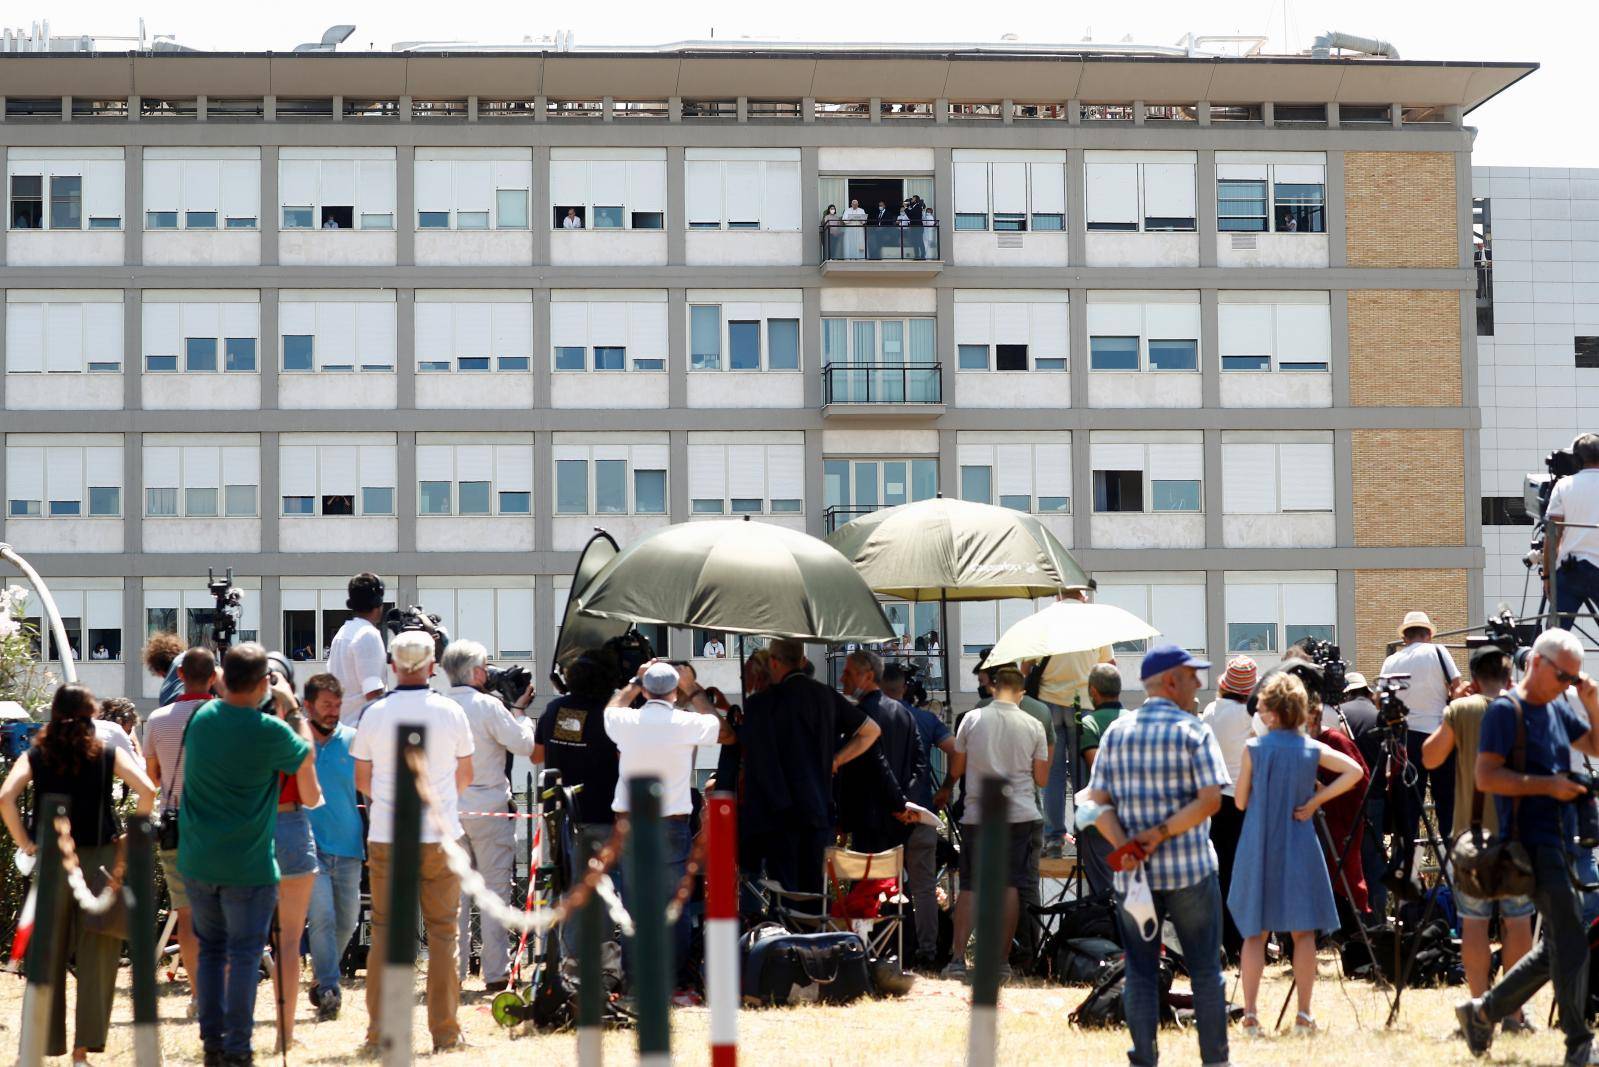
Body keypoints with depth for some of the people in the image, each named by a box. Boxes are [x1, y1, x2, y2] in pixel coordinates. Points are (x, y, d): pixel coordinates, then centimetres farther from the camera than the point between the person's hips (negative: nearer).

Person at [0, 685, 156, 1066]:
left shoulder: (35, 755, 4)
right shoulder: (108, 754, 2)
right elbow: (147, 791, -12)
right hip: (98, 860, -1)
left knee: (47, 958, 8)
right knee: (96, 960, 3)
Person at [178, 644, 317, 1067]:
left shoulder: (202, 717, 1)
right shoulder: (269, 731, -16)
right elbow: (306, 756, 2)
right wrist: (294, 709, 15)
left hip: (197, 861, 6)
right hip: (247, 865, -5)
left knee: (211, 948, 16)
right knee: (245, 955, 3)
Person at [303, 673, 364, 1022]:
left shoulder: (353, 741, 3)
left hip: (348, 847, 3)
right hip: (310, 845, -3)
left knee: (346, 921, 10)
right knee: (321, 917, -14)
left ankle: (322, 979, 30)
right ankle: (328, 990, -10)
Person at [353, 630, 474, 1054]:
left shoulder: (374, 713, -2)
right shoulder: (450, 712, -3)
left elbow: (361, 780, 6)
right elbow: (464, 776, 7)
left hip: (386, 838, 1)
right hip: (440, 836, -1)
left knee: (384, 930, 8)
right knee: (442, 931, 6)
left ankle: (379, 1029, 8)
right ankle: (444, 1030, 8)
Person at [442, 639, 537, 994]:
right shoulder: (488, 706, -13)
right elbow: (524, 744, -11)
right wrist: (519, 710, 5)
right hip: (489, 809, -4)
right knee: (495, 891, 2)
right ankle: (496, 972, 2)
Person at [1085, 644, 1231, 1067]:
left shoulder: (1115, 733, 7)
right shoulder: (1192, 731, -5)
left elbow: (1099, 803, 0)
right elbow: (1210, 799, -16)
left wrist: (1125, 845, -11)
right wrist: (1162, 833, -14)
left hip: (1133, 874, 3)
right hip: (1190, 872, -3)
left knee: (1140, 973, 8)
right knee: (1205, 970, 7)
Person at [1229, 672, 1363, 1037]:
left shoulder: (1253, 747, -5)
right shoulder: (1312, 750, 0)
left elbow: (1240, 801, 0)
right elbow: (1354, 771, -8)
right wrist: (1316, 800, -6)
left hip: (1258, 849, 0)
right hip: (1299, 848, 1)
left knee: (1255, 932, 5)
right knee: (1303, 931, 6)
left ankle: (1250, 1014, 0)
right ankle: (1304, 1014, 3)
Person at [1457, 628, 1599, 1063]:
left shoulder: (1558, 709, 15)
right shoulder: (1505, 709, -9)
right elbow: (1486, 776, -16)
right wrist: (1548, 785, -18)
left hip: (1558, 839, 9)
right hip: (1532, 841, -9)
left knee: (1558, 946, 12)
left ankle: (1483, 1011, 22)